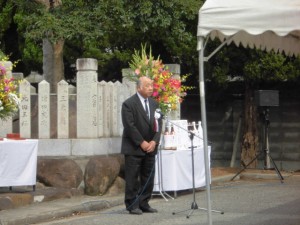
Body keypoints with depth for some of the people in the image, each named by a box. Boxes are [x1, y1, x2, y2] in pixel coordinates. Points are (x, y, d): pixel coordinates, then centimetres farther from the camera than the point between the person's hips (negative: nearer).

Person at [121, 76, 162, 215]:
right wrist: (142, 143, -15)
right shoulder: (128, 104, -8)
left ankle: (144, 204, 14)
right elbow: (129, 126, -14)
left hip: (150, 147, 6)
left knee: (148, 177, 6)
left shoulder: (154, 103, 11)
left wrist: (154, 141, -6)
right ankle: (132, 205, 4)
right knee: (132, 178, -2)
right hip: (134, 148, -6)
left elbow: (158, 124, 8)